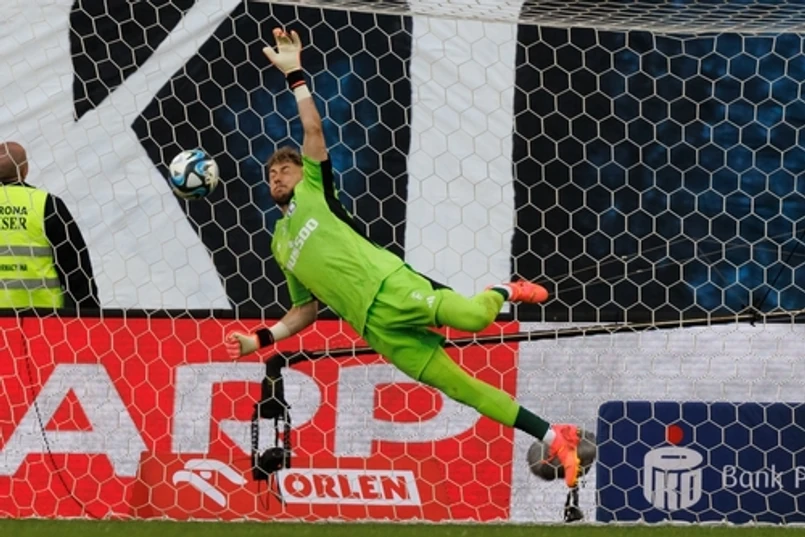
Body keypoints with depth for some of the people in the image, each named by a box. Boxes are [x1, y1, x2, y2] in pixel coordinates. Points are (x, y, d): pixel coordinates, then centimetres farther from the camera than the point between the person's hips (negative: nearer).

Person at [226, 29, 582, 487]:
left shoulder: (313, 192, 17)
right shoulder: (280, 245, 28)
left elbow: (314, 131, 4)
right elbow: (307, 309, 29)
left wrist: (295, 75, 1)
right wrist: (261, 338, 18)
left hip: (387, 284, -4)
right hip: (376, 326, 4)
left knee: (473, 316, -29)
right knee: (458, 385, -8)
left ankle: (503, 292, 10)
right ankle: (555, 439, -10)